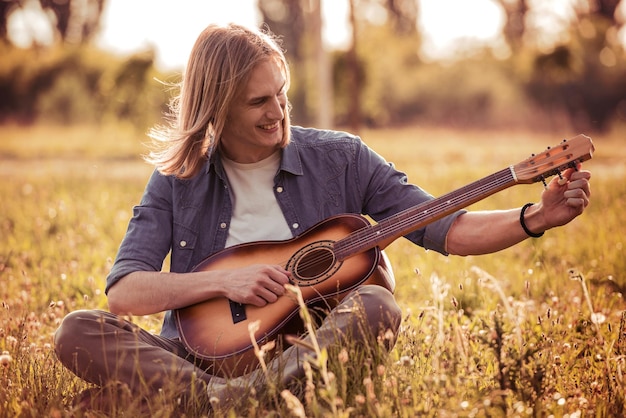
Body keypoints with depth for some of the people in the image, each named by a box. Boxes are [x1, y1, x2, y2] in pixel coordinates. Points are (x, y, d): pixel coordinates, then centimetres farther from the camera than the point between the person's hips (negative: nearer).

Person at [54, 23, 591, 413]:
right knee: (77, 332, -22)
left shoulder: (340, 159, 4)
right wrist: (223, 281, -16)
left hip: (310, 349, 0)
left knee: (376, 306, -31)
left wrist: (535, 218, -14)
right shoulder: (177, 181, 4)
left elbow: (445, 229, 1)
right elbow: (123, 292, -4)